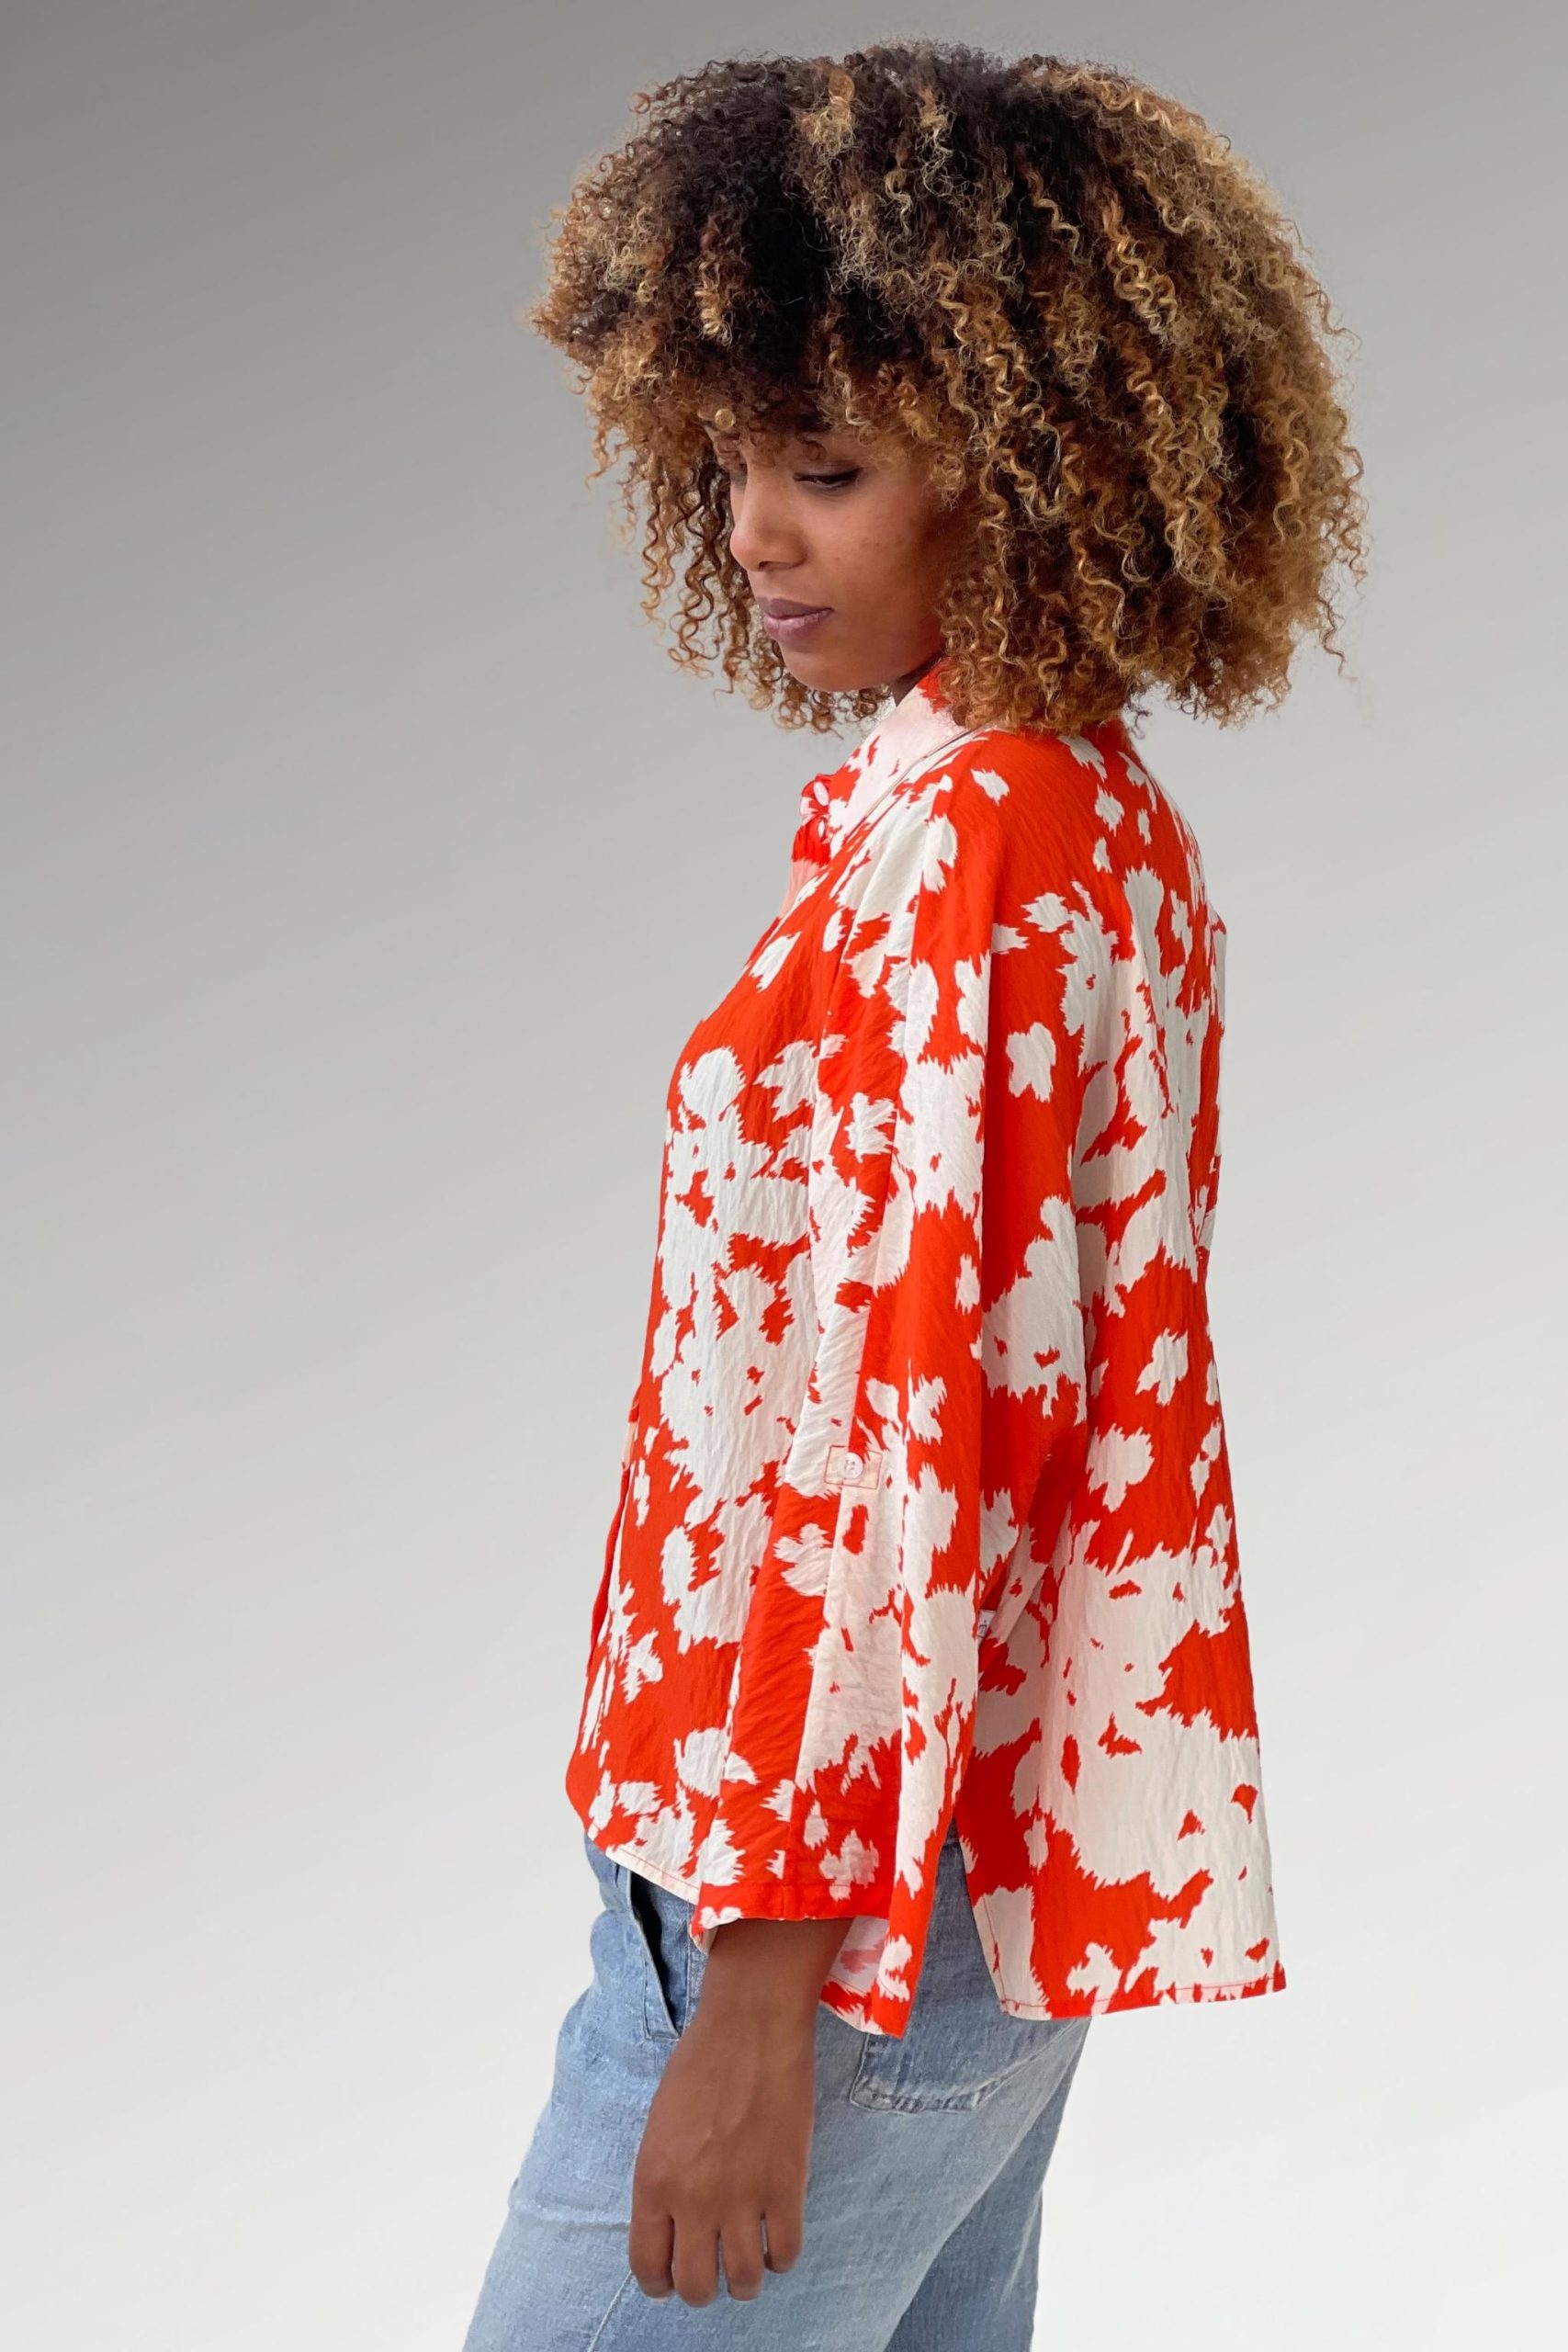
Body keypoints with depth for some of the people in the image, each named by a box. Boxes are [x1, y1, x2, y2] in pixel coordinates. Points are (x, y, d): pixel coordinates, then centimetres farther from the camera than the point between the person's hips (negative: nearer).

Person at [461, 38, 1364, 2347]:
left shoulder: (953, 845, -18)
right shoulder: (1100, 817, 11)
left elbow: (894, 1436, -23)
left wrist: (765, 1990, -21)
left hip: (830, 1891, -9)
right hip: (998, 1856, 9)